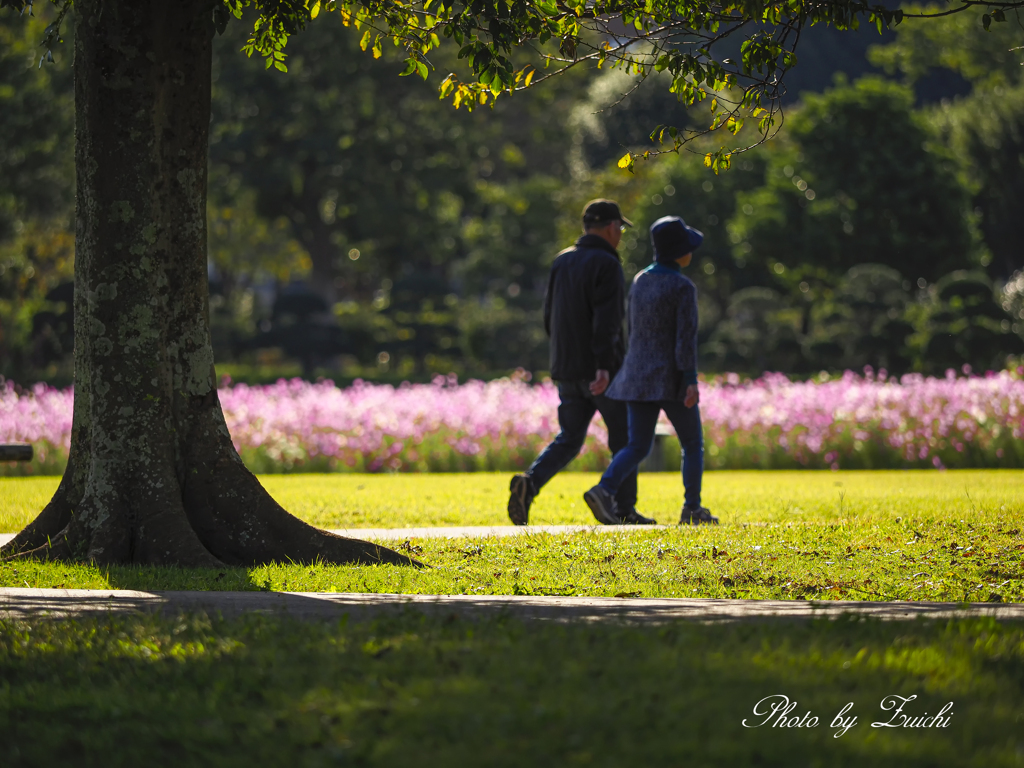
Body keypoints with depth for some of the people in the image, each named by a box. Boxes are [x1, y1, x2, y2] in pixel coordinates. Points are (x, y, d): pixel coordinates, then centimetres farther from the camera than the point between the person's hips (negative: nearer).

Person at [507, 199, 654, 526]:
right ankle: (624, 509, 8)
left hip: (567, 370, 7)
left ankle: (530, 482, -16)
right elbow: (606, 319, -21)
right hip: (600, 372, -7)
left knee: (569, 438, 8)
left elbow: (550, 317, 15)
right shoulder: (605, 264, -11)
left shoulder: (561, 262, 12)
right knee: (624, 438, 6)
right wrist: (604, 364, -26)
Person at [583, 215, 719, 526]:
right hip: (671, 380, -6)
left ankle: (604, 489, -20)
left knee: (638, 447, 4)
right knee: (692, 443, 12)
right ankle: (692, 508, 12)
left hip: (638, 377, 6)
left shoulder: (640, 281, 9)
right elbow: (686, 335, -19)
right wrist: (691, 381, -21)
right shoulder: (683, 287, -12)